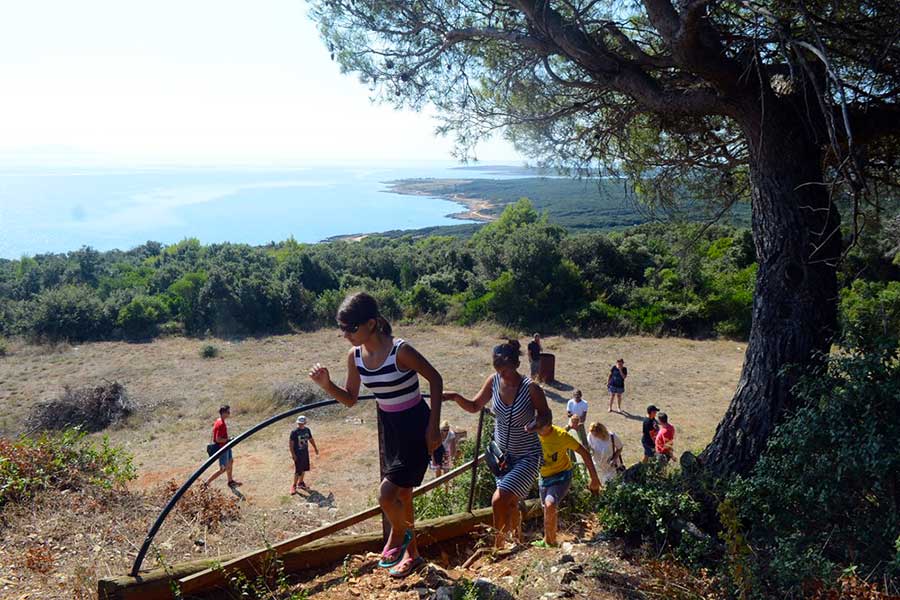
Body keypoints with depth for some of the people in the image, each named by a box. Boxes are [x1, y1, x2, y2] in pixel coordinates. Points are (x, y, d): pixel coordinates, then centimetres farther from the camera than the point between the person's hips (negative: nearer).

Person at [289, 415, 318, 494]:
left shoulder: (307, 430, 1)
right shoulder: (294, 431, -16)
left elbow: (311, 439, 15)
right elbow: (290, 443, -15)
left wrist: (315, 448, 20)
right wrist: (293, 454, -18)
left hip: (305, 452, 6)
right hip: (298, 453, -6)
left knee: (304, 468, 15)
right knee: (298, 470, -4)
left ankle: (301, 482, 33)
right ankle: (294, 485, 12)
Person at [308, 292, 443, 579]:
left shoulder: (400, 351, -26)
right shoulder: (355, 356, -6)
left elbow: (435, 379, -15)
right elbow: (350, 398, 5)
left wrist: (434, 426, -15)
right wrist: (327, 385, -15)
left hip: (414, 426, -7)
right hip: (388, 425, 7)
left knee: (386, 495, -9)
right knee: (402, 493, 18)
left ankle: (399, 533, 24)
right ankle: (412, 553, 36)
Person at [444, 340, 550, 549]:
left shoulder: (530, 388, -22)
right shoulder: (494, 381, -9)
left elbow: (545, 414, -7)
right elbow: (474, 407, 3)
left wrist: (537, 423, -29)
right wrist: (456, 397, -15)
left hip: (527, 456, -5)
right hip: (502, 453, 6)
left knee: (499, 500, -17)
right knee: (510, 503, 19)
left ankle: (498, 547, 3)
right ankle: (519, 542, 44)